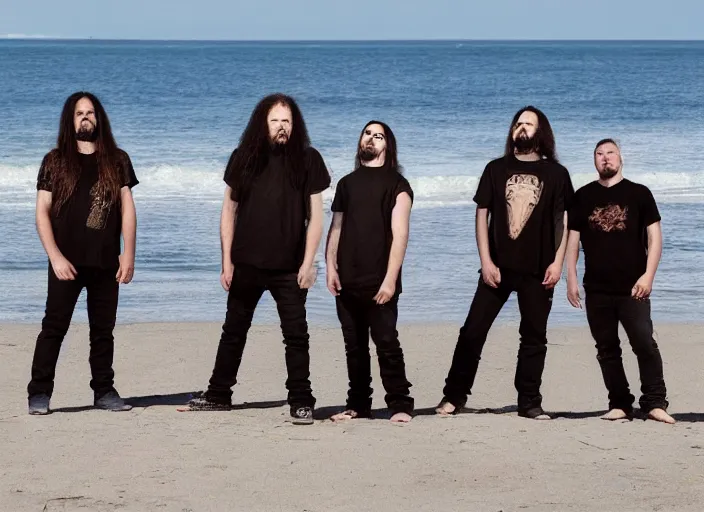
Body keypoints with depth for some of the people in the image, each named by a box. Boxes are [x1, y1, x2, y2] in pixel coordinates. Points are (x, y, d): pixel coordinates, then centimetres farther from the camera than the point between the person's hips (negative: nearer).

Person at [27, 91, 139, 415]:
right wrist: (55, 256, -10)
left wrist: (128, 254, -3)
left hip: (106, 262, 2)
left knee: (103, 330, 8)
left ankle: (104, 391, 14)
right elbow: (42, 212, 0)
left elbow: (127, 208, 6)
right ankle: (39, 394, -2)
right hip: (68, 261, -2)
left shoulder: (117, 161, 9)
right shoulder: (55, 161, 4)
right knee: (54, 327, -3)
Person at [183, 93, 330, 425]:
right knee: (233, 331, 13)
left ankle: (301, 402, 4)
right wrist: (227, 261, 1)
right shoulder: (244, 158, 2)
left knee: (296, 335, -1)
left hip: (289, 268, -2)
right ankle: (219, 394, 24)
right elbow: (229, 212, 6)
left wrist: (308, 262, -10)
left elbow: (315, 216, -2)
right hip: (247, 264, 2)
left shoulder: (307, 160, -2)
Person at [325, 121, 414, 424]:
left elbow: (399, 235, -7)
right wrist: (331, 267, 3)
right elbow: (336, 229, 17)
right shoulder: (347, 183, 16)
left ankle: (400, 406, -4)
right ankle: (358, 405, 15)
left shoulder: (396, 184, 0)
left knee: (386, 342, -9)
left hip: (379, 283, -5)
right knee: (354, 346, 8)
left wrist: (390, 279, -15)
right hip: (347, 282, 5)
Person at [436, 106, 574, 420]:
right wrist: (486, 261, -3)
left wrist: (557, 262, -6)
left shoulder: (555, 173, 4)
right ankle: (454, 397, 5)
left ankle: (529, 403, 11)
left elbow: (564, 220, 3)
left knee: (534, 337, 4)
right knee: (472, 331, -2)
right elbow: (482, 214, 5)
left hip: (538, 270, -1)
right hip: (499, 267, 1)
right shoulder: (496, 169, 6)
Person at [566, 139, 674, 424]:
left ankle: (655, 403, -6)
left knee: (645, 344, -13)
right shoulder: (583, 197, 10)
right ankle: (619, 404, 13)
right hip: (596, 290, 3)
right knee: (607, 349, 6)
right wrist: (571, 279, 3)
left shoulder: (639, 194, 4)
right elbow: (573, 239, 11)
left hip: (632, 288, -3)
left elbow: (654, 236, 1)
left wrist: (648, 275, -9)